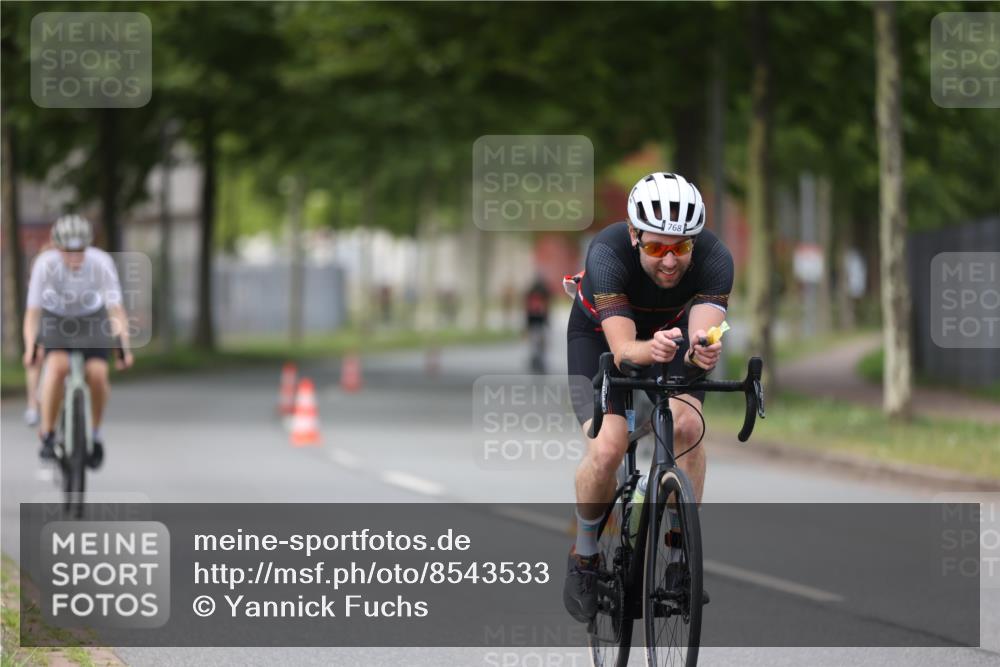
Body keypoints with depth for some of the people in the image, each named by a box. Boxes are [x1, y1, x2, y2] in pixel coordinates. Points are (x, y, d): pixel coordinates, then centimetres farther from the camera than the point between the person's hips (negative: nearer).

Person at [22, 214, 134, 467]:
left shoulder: (101, 263, -28)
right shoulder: (46, 264, -29)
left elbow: (116, 309, -29)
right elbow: (33, 312, -27)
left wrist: (124, 346, -40)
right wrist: (30, 348, -40)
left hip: (92, 318, 1)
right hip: (56, 318, -1)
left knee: (97, 373, -20)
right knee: (57, 365, -28)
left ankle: (96, 433, 6)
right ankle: (47, 434, -14)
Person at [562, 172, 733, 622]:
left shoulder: (714, 260, -32)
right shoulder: (608, 254, -37)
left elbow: (702, 336, -43)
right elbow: (623, 349, -46)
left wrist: (702, 352, -67)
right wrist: (650, 350, -68)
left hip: (672, 332, 2)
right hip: (599, 334, -2)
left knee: (686, 425, -26)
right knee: (608, 447, -24)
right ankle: (585, 555, 4)